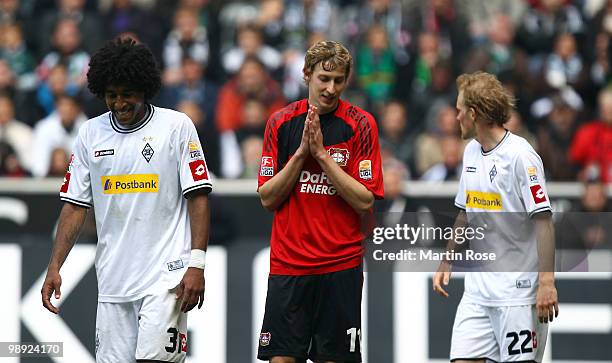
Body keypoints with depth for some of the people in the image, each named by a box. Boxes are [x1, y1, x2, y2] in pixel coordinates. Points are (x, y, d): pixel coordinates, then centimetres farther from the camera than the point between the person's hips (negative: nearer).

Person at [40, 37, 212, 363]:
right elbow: (75, 207, 11)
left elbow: (198, 198, -2)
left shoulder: (177, 126, -1)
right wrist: (54, 267, 2)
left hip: (166, 275, -4)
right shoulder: (91, 134, 10)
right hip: (112, 280, 4)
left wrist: (196, 264, -10)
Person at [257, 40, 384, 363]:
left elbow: (365, 202, -8)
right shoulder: (282, 122, 4)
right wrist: (302, 152, -11)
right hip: (287, 264, 1)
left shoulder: (360, 124, -3)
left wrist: (321, 154, -14)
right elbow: (267, 198, 1)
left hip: (340, 266, -1)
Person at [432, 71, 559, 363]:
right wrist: (446, 264, 19)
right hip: (477, 286, 7)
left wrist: (547, 282, -21)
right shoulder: (471, 152, 12)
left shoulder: (521, 156, -13)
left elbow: (543, 221, -16)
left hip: (518, 289, -7)